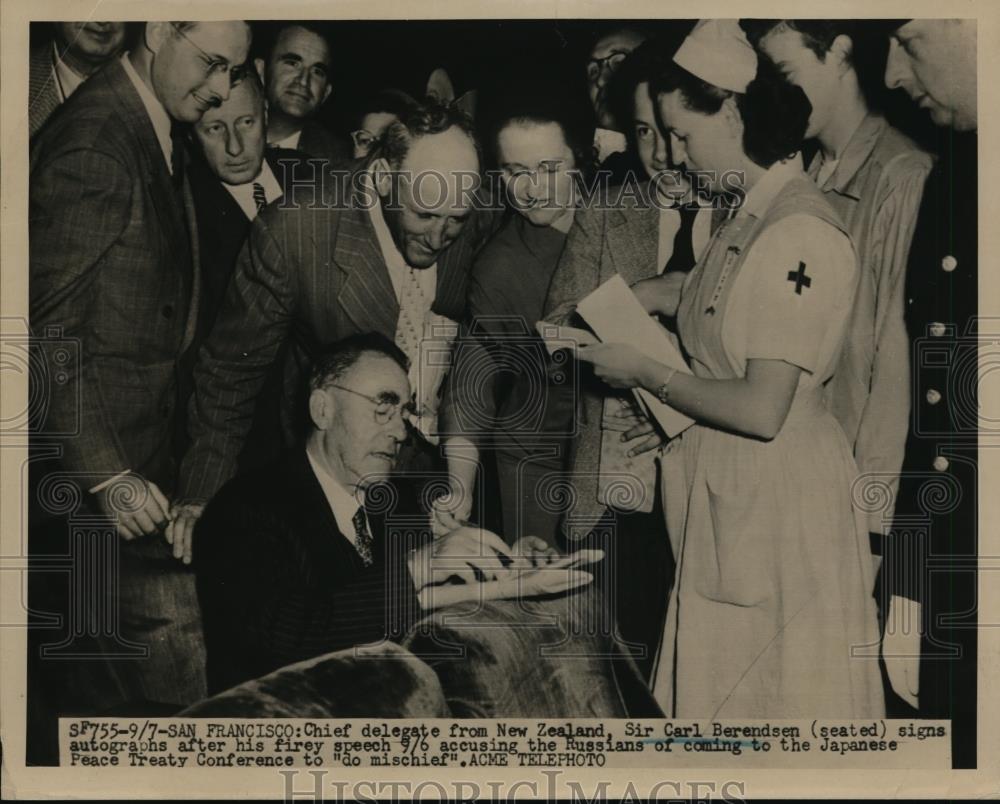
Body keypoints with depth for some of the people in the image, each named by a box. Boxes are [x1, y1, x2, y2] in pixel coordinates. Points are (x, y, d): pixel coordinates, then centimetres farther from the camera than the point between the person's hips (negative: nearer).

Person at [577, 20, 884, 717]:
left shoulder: (800, 234, -22)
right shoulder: (753, 215, 7)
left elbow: (761, 409, -25)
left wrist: (647, 374, -14)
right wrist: (659, 296, 5)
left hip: (779, 499, -9)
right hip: (729, 496, 9)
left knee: (778, 696, 8)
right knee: (720, 686, 19)